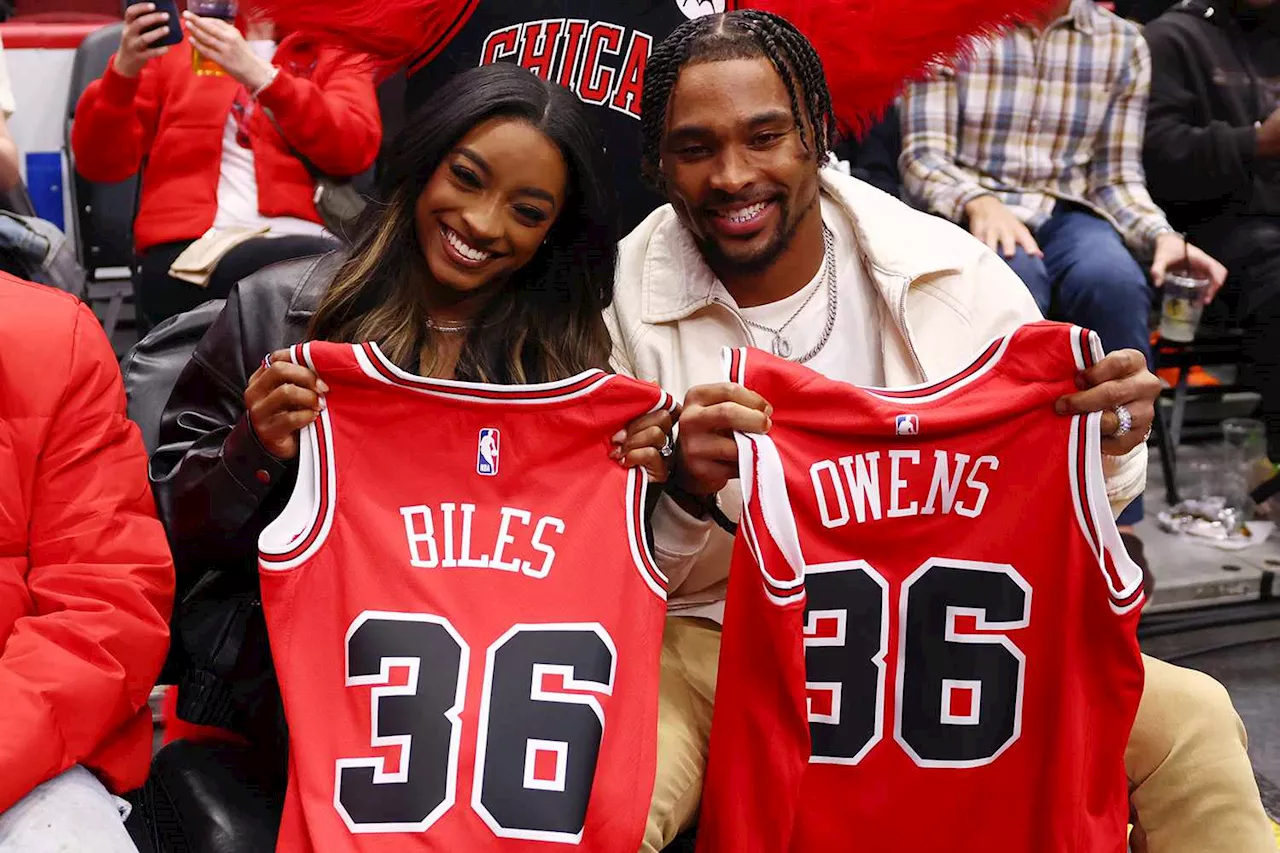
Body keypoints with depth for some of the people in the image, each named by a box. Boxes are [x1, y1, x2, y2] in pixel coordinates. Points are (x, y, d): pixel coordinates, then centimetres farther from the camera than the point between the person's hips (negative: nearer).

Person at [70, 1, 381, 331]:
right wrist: (123, 71, -6)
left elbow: (354, 148, -3)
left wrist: (261, 76, -14)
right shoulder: (175, 41, 18)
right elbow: (98, 163, 11)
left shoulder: (337, 50, 18)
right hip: (187, 250, -2)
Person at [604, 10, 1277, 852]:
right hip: (715, 647, -2)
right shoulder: (621, 303, -9)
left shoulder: (954, 274, -4)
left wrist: (1105, 444, -19)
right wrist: (685, 496, -29)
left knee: (1187, 716, -13)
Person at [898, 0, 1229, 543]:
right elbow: (922, 156, -3)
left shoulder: (1123, 44, 11)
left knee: (1113, 279, -34)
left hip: (1068, 216, 2)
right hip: (972, 214, -2)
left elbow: (1117, 178, 10)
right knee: (1014, 279, -38)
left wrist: (1163, 236, -10)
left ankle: (1117, 525, -29)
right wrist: (977, 202, -24)